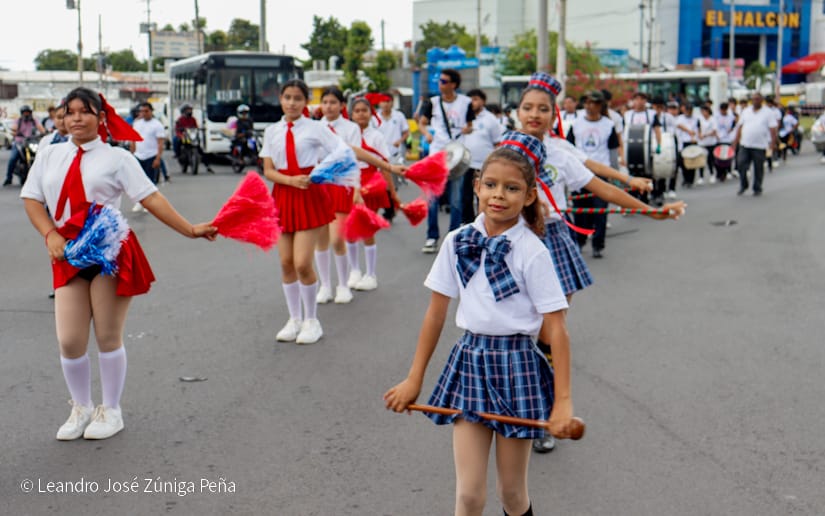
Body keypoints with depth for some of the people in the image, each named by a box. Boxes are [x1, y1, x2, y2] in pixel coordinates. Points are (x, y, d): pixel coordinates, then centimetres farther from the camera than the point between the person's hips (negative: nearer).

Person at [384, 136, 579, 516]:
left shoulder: (532, 252, -11)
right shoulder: (457, 242, -1)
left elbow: (556, 329, -11)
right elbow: (436, 313, 6)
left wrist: (563, 401, -14)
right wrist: (414, 379, 8)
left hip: (516, 368, -3)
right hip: (469, 362, 3)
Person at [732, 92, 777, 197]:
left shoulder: (768, 113, 0)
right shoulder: (746, 111, 12)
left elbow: (772, 128, -4)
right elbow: (740, 126, 14)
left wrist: (773, 142, -14)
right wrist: (736, 140, 8)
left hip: (760, 145, -3)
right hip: (745, 144, 3)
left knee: (758, 168, 4)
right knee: (741, 164, -3)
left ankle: (757, 189, 17)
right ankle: (743, 186, 14)